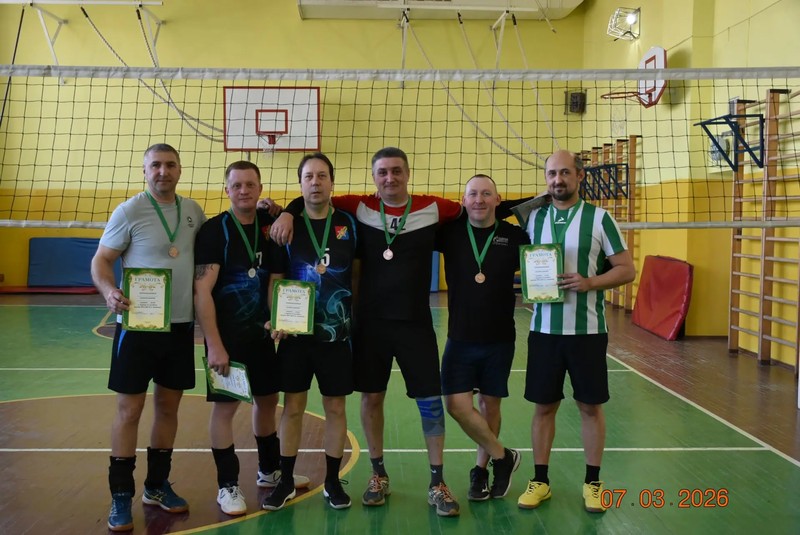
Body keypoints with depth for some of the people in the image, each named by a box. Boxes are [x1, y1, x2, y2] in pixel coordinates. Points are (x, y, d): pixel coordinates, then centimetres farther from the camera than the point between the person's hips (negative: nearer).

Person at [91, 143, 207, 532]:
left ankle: (157, 485, 27)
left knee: (168, 406, 12)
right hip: (138, 324, -4)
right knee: (130, 409, 0)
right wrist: (109, 292, -26)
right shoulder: (129, 211, -7)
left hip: (181, 325, 5)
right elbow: (101, 260, -6)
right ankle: (121, 496, 13)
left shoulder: (192, 210, 7)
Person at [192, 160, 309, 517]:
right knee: (225, 405, 1)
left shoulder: (270, 225, 3)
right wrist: (214, 344, -21)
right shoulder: (214, 230, -11)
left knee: (268, 399, 15)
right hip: (227, 335, -5)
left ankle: (269, 470, 34)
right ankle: (228, 486, 14)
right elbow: (202, 291, -15)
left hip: (261, 333, 6)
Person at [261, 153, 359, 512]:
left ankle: (332, 481, 23)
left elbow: (358, 276, 9)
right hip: (295, 332, 0)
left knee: (335, 407, 8)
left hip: (337, 333, 1)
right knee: (292, 406, 7)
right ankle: (285, 482, 22)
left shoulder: (348, 224, 2)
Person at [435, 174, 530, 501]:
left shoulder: (514, 236, -4)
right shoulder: (450, 232, -2)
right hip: (460, 339, 1)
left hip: (499, 340, 0)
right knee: (456, 404, -6)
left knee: (490, 404, 10)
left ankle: (481, 470, 30)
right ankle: (503, 456, 17)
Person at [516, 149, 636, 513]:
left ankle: (592, 482, 23)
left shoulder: (599, 218, -3)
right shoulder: (533, 218, 6)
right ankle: (540, 480, 21)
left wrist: (590, 282, -20)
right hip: (544, 329, 2)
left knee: (591, 406, 8)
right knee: (543, 405, 8)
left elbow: (627, 270, -4)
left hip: (587, 330, -2)